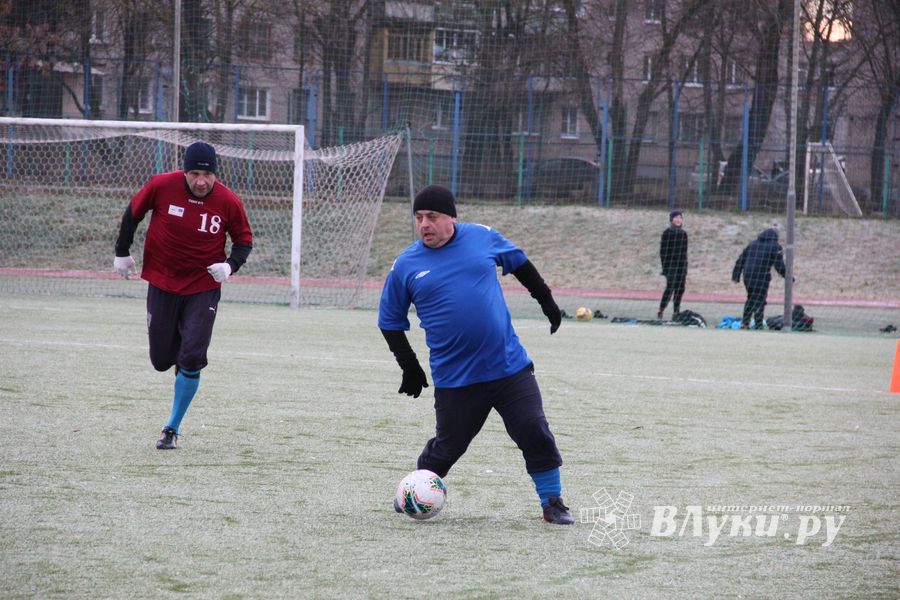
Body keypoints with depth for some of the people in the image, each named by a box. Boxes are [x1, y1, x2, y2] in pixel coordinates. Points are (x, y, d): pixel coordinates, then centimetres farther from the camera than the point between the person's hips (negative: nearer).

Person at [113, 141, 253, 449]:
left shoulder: (228, 202, -13)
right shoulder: (161, 186, -14)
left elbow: (244, 239, 2)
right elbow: (133, 212, 4)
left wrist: (230, 265, -17)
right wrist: (122, 252, 8)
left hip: (204, 288, -1)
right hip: (162, 283, 1)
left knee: (191, 359, -12)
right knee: (161, 360, 6)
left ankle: (172, 429, 2)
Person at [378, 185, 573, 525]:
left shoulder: (483, 238, 0)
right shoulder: (406, 266, -2)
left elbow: (519, 263, 20)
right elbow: (390, 321, 9)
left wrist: (546, 300, 24)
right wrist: (410, 368, 6)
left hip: (510, 367, 1)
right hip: (454, 379, -1)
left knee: (535, 434, -6)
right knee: (447, 447, 7)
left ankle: (552, 502, 10)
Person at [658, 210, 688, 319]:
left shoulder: (683, 233, 13)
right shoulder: (667, 233, -4)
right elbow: (663, 251, -6)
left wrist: (686, 269, 14)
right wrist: (664, 267, -12)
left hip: (681, 266, 6)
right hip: (671, 265, -6)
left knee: (680, 290, 3)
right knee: (670, 288, -13)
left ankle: (676, 312, 9)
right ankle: (660, 311, -9)